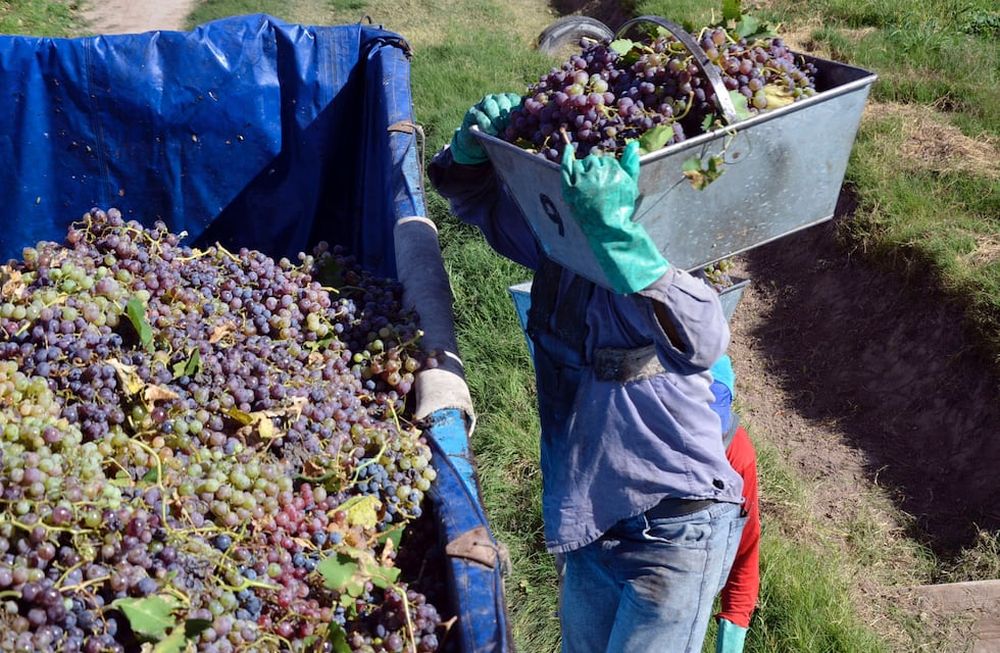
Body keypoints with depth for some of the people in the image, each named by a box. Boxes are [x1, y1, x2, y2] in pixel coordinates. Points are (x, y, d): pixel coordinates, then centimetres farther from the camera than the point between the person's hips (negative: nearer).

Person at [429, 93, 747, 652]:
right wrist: (474, 144, -16)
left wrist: (616, 233, -55)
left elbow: (701, 344, -45)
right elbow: (473, 192, 8)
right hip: (589, 521, 8)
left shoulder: (662, 262, -24)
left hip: (677, 529, -7)